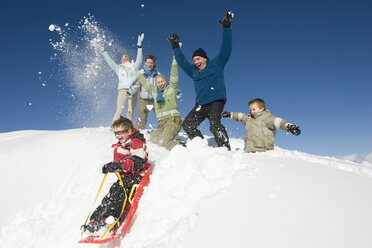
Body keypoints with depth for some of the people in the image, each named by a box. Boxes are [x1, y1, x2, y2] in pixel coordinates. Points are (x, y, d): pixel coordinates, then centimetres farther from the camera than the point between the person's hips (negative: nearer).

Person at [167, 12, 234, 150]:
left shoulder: (216, 64, 11)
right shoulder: (194, 72, 23)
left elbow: (226, 49, 4)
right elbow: (182, 62, 27)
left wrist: (226, 28, -1)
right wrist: (176, 47, 23)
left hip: (216, 101, -7)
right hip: (201, 104, 7)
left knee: (215, 125, -27)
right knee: (187, 125, -2)